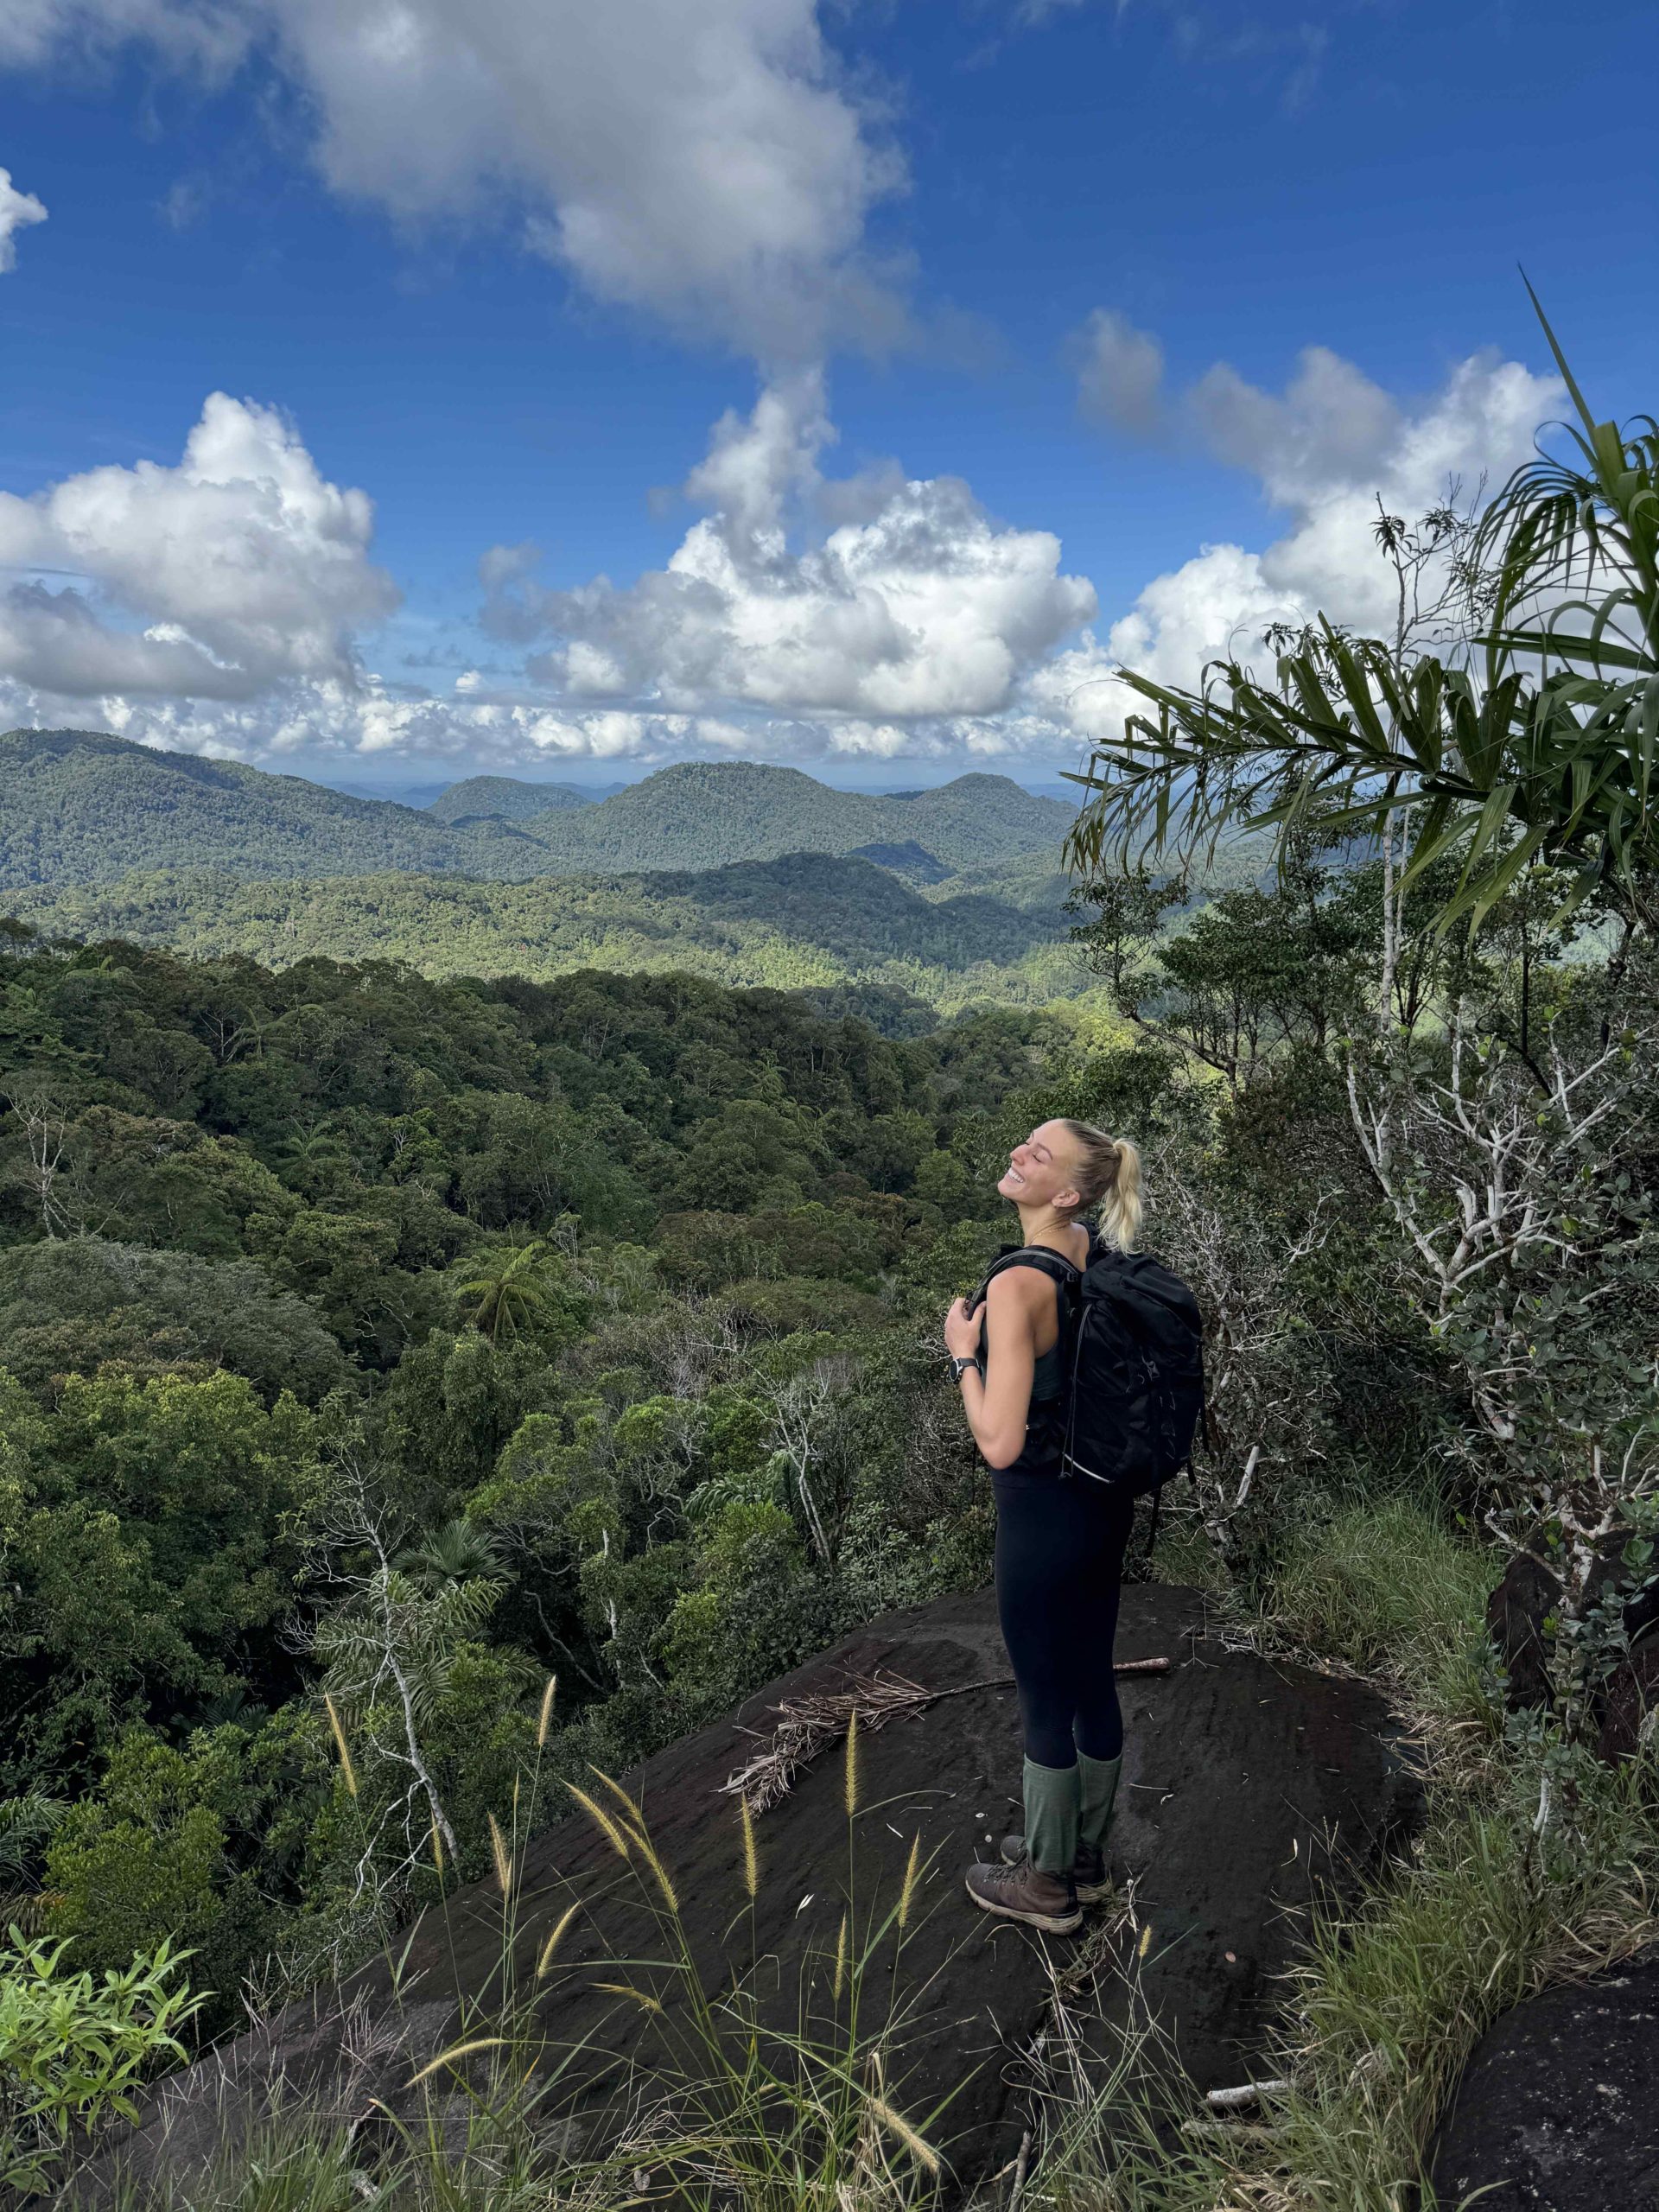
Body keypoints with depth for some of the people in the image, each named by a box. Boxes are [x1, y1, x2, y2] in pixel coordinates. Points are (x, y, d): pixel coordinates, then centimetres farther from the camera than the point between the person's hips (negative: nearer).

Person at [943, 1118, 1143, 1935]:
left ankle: (1046, 1884, 30)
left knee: (1045, 1701, 11)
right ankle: (1084, 1855, 41)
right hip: (1105, 1500, 8)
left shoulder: (1017, 1285, -27)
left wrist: (963, 1354, -16)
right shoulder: (1098, 1256, -2)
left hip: (1043, 1515, -8)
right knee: (1092, 1682, 21)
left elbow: (999, 1442, -28)